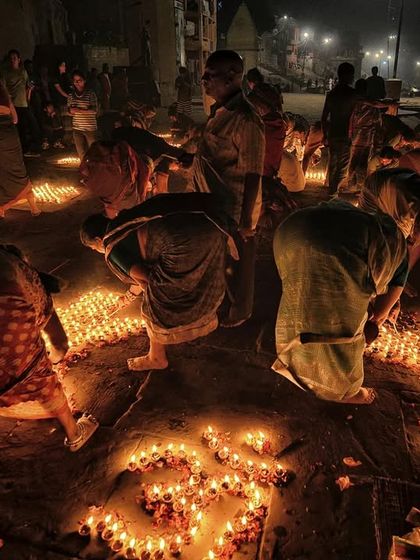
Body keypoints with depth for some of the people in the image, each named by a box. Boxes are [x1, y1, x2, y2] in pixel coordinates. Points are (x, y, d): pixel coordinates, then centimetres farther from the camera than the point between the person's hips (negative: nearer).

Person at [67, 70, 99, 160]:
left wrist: (79, 110, -18)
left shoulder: (90, 94, -5)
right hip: (77, 129, 4)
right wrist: (71, 111, -10)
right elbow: (69, 111, 14)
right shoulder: (71, 96, 8)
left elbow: (94, 111, -13)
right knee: (81, 153, 7)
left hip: (90, 128, -4)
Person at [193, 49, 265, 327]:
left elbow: (253, 176, -25)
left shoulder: (245, 121, -24)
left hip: (235, 210, -9)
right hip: (217, 205, 9)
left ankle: (239, 311, 34)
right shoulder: (221, 112, 4)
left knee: (238, 261, 11)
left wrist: (245, 221, -24)